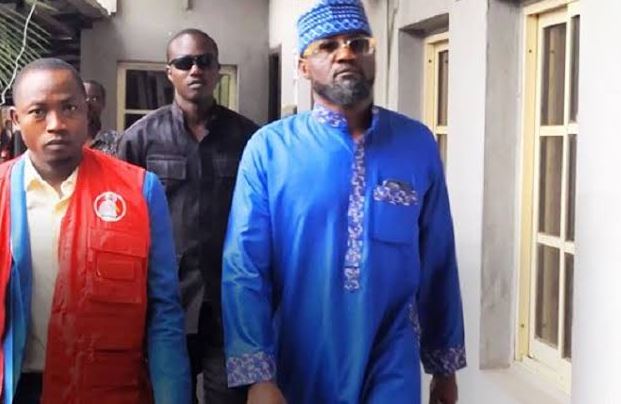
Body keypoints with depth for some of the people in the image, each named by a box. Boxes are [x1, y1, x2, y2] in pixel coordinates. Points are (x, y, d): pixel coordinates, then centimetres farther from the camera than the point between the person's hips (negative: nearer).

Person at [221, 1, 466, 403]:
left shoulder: (418, 144, -1)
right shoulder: (269, 148, -8)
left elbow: (438, 264, 3)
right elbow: (244, 269, -10)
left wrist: (444, 364, 7)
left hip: (391, 371, 1)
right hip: (297, 371, 0)